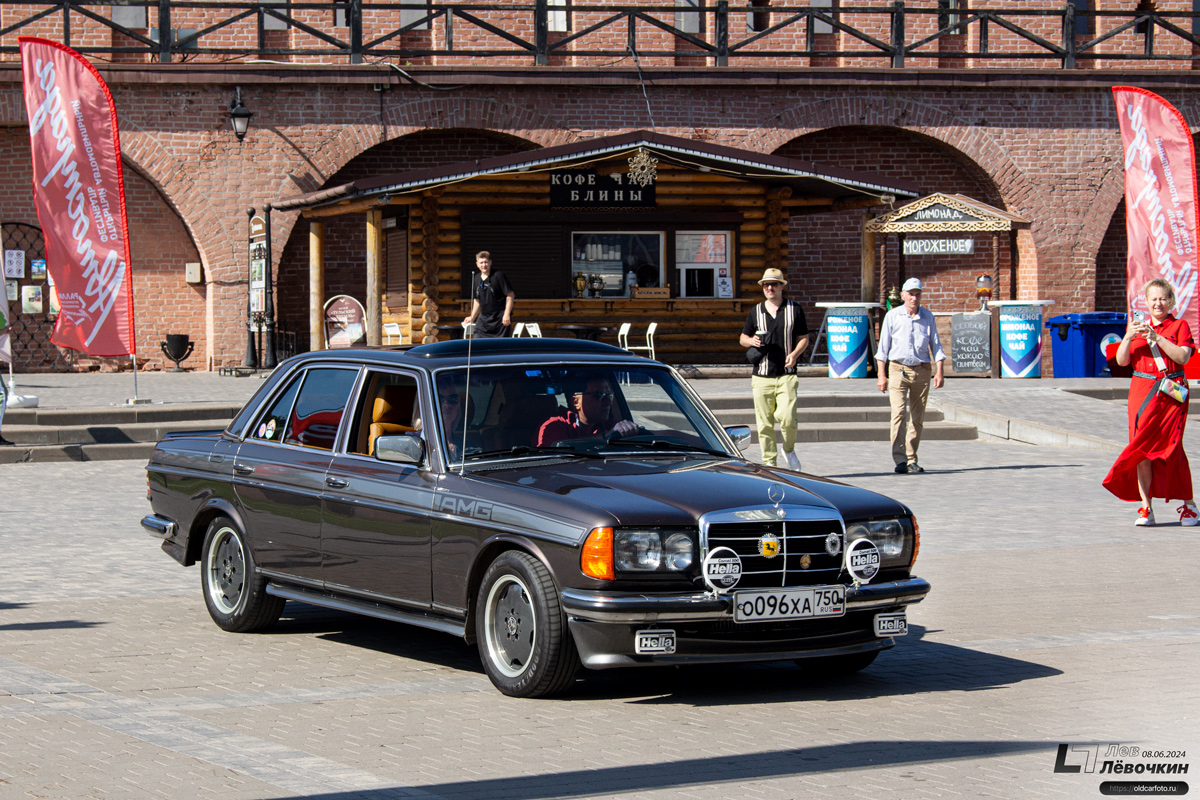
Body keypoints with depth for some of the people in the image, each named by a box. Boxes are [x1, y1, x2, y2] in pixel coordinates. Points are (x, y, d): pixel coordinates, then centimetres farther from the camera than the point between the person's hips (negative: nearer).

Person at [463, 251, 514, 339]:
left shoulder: (498, 276, -9)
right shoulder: (477, 279, 10)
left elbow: (510, 295, -10)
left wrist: (507, 314, -17)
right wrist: (472, 317, 20)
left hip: (500, 320, -6)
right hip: (484, 320, 6)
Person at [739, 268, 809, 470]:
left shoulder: (794, 309, 6)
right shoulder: (756, 311, 11)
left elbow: (804, 338, 9)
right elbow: (742, 338, 18)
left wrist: (795, 354, -10)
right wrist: (751, 341, -6)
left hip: (786, 375, -2)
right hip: (761, 377, 2)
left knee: (787, 418, -14)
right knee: (764, 423, 1)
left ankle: (789, 450, 14)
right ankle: (769, 462, 10)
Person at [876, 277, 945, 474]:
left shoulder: (928, 317, 6)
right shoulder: (892, 316, 1)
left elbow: (935, 346, 10)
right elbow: (883, 347, 4)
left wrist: (939, 371, 0)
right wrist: (882, 374, -1)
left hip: (922, 370, 2)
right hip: (898, 369, -2)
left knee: (917, 418, 5)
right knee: (899, 414, -14)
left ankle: (911, 459, 15)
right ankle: (900, 460, -17)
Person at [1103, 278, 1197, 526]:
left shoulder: (1179, 326, 3)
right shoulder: (1138, 327, 14)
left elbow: (1182, 356, -12)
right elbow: (1122, 361, 7)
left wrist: (1157, 337, -17)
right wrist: (1128, 338, -10)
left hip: (1170, 394, -3)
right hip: (1142, 392, 3)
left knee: (1170, 446, -7)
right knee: (1143, 450, -3)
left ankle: (1188, 505, 4)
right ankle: (1146, 508, 1)